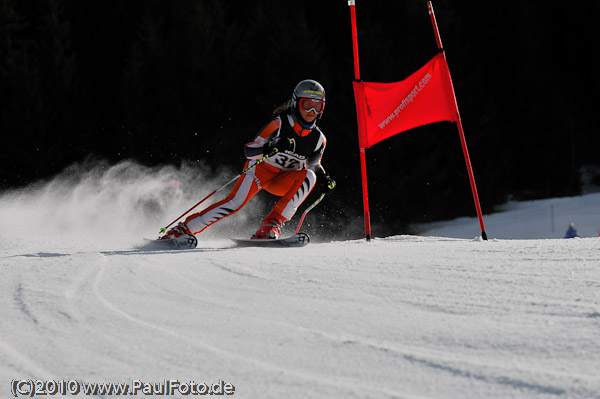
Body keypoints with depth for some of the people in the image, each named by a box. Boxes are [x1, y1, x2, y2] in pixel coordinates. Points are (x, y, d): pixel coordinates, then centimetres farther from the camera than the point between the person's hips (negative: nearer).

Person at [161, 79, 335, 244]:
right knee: (235, 202, -24)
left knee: (309, 176, -25)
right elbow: (248, 151, -17)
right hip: (260, 168, -4)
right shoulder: (280, 124, -19)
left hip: (281, 181, 4)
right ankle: (182, 229, -15)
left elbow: (313, 165, 14)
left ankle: (271, 226, -29)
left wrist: (324, 179, -8)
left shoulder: (318, 139, -7)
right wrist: (270, 148, -37)